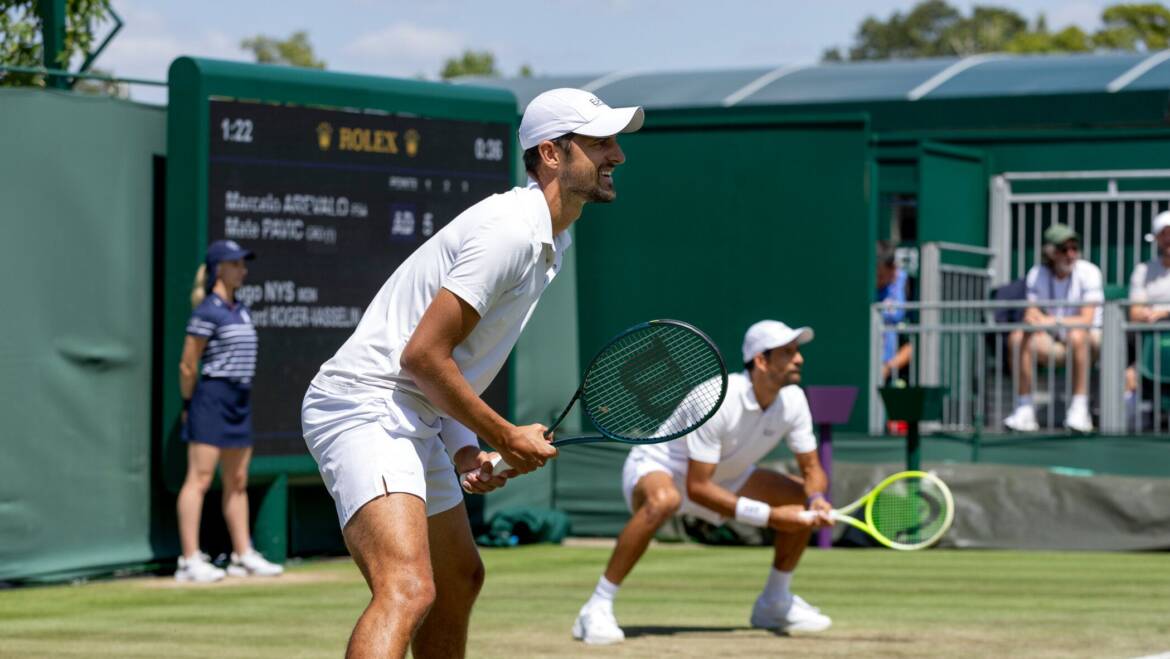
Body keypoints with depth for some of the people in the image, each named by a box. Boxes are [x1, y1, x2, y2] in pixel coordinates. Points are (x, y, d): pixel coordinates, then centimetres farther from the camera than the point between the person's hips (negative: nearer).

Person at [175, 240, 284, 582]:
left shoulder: (240, 310, 14)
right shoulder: (207, 312, -11)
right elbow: (187, 365, -11)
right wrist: (189, 405, -4)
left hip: (240, 400, 9)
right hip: (212, 397, -9)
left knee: (237, 482, 13)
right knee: (200, 478, -9)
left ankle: (243, 555, 19)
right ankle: (190, 561, -10)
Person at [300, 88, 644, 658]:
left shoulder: (549, 241, 15)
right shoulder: (511, 230, -18)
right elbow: (422, 355, -20)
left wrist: (463, 450, 8)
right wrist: (505, 438, -11)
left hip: (415, 422, 11)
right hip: (365, 407, -11)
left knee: (459, 581, 25)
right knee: (407, 590, -28)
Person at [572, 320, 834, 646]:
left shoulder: (793, 401, -14)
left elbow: (813, 470, -3)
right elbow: (697, 487, -34)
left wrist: (816, 500, -28)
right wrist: (767, 516, -35)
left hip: (723, 475, 8)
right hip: (656, 468, -8)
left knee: (801, 498, -3)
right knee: (663, 500, -42)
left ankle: (775, 603, 16)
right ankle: (597, 610, -35)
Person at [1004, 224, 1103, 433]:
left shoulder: (1088, 272, -11)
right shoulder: (1037, 274, 0)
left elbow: (1087, 320, -19)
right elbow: (1031, 314, -5)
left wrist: (1055, 321, -35)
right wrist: (1035, 318, -30)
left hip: (1090, 338, -4)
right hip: (1053, 342, 4)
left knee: (1076, 336, -38)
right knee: (1018, 337, -23)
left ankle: (1079, 408, -35)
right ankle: (1024, 410, -21)